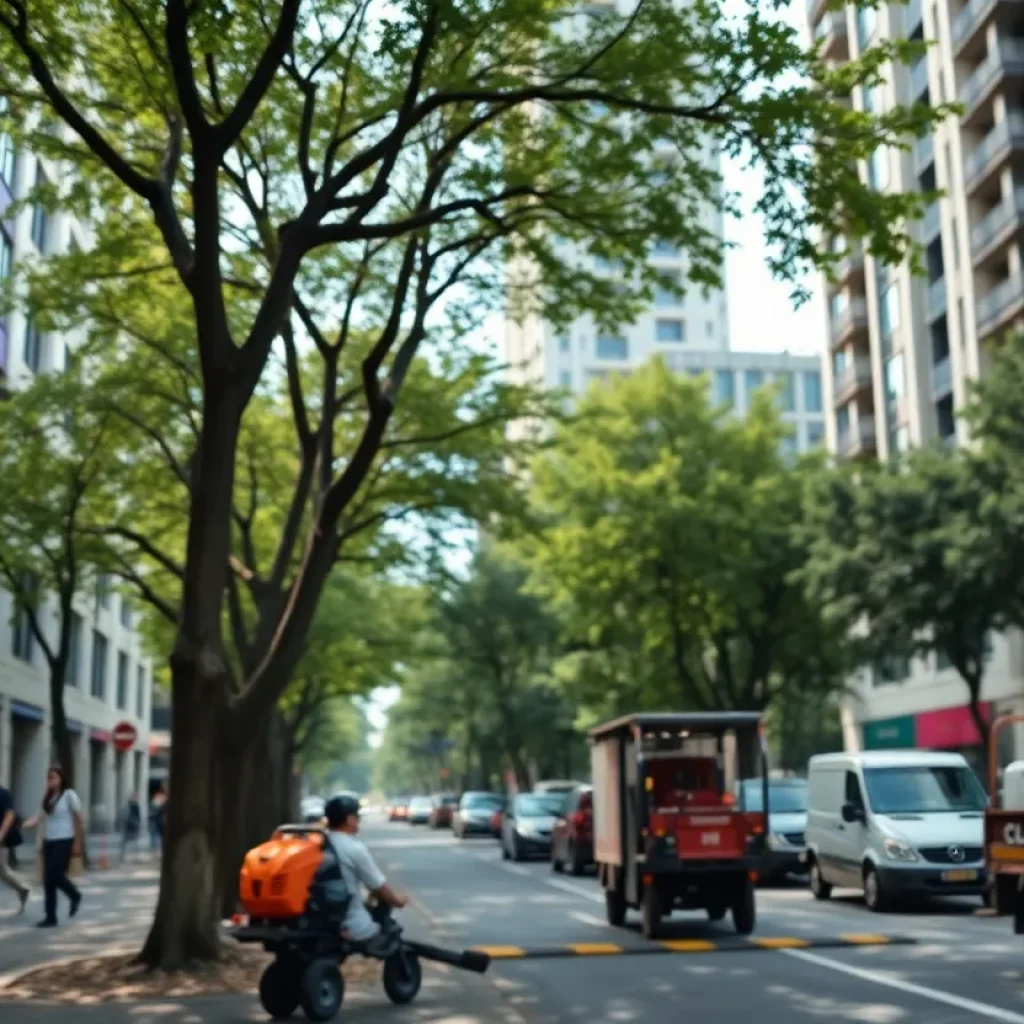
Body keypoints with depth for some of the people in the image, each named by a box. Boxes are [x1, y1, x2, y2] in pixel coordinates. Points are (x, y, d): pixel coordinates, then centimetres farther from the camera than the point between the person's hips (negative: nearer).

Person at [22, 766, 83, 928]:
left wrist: (77, 843, -8)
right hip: (48, 841, 6)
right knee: (48, 880, 3)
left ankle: (74, 895, 15)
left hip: (64, 841, -6)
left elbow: (79, 820, -5)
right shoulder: (47, 797, 11)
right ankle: (51, 917, 13)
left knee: (56, 875, -12)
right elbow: (38, 818, 2)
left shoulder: (69, 795, -6)